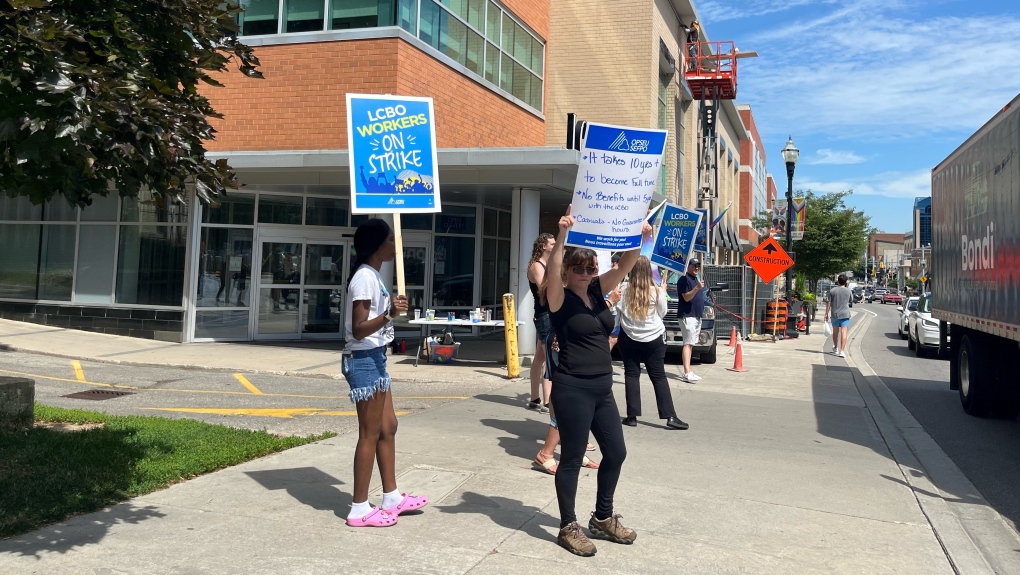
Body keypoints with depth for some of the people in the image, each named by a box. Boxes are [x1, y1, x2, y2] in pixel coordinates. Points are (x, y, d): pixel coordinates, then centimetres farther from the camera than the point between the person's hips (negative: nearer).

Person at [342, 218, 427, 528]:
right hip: (364, 360, -10)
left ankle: (392, 497, 26)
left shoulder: (374, 276, 12)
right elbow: (358, 329, -24)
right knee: (370, 434, -3)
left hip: (374, 358, 10)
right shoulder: (365, 278, -18)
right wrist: (389, 314, -38)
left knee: (387, 427, 15)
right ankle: (360, 509, 8)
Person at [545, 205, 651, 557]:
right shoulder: (559, 297, -9)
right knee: (572, 457, 3)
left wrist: (640, 238, -17)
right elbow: (552, 271, -29)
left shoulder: (598, 290, 8)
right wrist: (562, 235, -41)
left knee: (616, 452, 15)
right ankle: (568, 527, 18)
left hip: (602, 388, 8)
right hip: (573, 389, -7)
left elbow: (625, 265, 0)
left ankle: (603, 519, 33)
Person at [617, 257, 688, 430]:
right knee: (659, 377, 4)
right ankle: (670, 417, 1)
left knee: (631, 375, 8)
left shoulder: (625, 289, -9)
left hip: (629, 338, 0)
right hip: (653, 339, 0)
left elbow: (619, 309, 4)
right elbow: (662, 313, 5)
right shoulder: (656, 290, -8)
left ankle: (632, 416, 7)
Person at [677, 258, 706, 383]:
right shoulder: (684, 279, -8)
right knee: (688, 344, -15)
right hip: (687, 316, -9)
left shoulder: (696, 280, 21)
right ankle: (687, 373, -21)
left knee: (691, 344, 9)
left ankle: (688, 372, 11)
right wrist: (697, 288, -30)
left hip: (697, 316, 9)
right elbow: (686, 297, -17)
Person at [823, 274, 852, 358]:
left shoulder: (832, 290, -4)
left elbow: (828, 303, -4)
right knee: (844, 332, -6)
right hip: (845, 315, -1)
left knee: (835, 332, 17)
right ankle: (842, 350, -17)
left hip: (835, 314, 1)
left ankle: (835, 348, 36)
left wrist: (826, 314, 3)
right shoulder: (848, 291, -2)